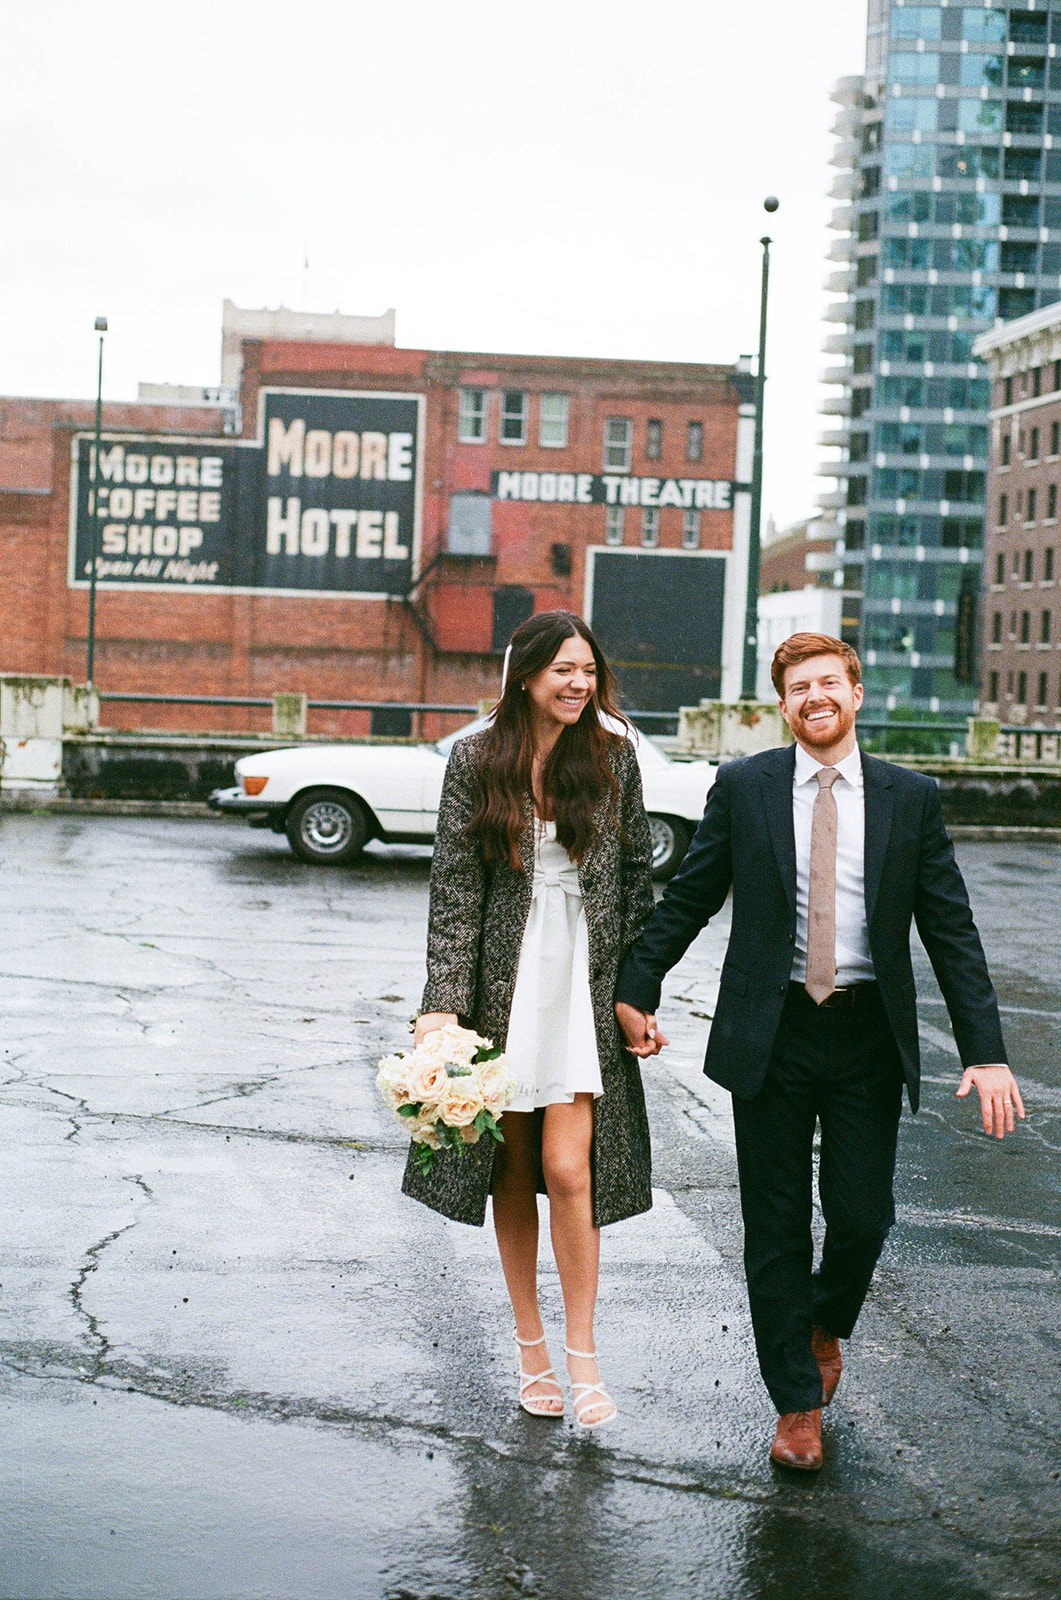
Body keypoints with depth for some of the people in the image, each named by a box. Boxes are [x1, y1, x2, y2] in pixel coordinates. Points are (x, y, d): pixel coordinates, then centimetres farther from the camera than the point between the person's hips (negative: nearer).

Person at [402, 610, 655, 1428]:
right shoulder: (477, 761, -1)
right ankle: (531, 1344, 24)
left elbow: (637, 870, 7)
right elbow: (454, 888, -3)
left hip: (585, 989, 0)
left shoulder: (613, 756, 2)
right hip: (503, 983, 1)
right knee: (513, 1170, 9)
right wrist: (443, 1001, -10)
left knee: (568, 1168, -10)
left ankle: (583, 1354, 5)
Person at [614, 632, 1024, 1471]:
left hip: (868, 1034, 0)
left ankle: (825, 1325, 35)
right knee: (776, 1227, 5)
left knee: (863, 1216, 1)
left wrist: (986, 1052, -6)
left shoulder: (912, 797, 2)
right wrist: (636, 989, 3)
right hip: (771, 1033, 0)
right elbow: (688, 899, 8)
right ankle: (798, 1400, 21)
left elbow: (951, 929, 1)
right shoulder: (743, 788, 1)